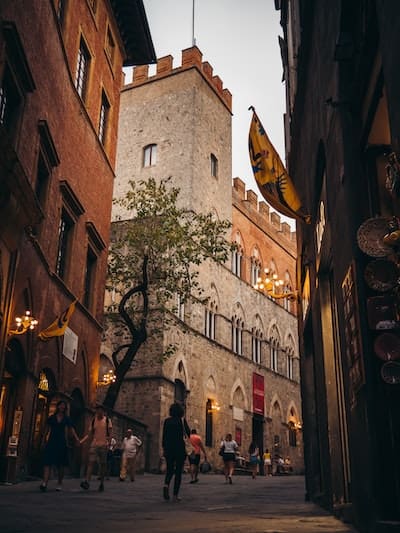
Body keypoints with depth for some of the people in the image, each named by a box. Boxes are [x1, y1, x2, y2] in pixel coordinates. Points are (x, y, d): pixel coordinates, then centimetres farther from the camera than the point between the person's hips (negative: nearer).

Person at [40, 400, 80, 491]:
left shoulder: (66, 419, 9)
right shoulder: (51, 418, 8)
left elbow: (71, 430, 3)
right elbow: (48, 429, 10)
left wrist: (76, 438, -11)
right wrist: (46, 438, -3)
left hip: (62, 442, 1)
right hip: (52, 442, -1)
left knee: (60, 464, 5)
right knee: (48, 462, -13)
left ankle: (60, 484, 16)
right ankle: (44, 483, -21)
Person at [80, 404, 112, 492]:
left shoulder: (107, 420, 3)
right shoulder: (93, 421, 10)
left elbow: (110, 433, -2)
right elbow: (89, 434, 11)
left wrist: (108, 442, -15)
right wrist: (81, 441, 0)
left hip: (103, 445, -2)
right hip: (94, 445, 2)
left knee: (102, 465, 3)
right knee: (90, 462, -12)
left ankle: (102, 483, 13)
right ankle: (87, 482, -19)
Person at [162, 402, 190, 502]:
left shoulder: (167, 421, 3)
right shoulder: (182, 420, -5)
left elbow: (164, 435, 4)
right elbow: (188, 433, -8)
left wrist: (163, 448, 11)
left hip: (169, 448, 3)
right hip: (180, 447, -2)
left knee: (169, 469, 15)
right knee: (178, 471, 6)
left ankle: (166, 484, -14)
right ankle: (175, 494, 2)